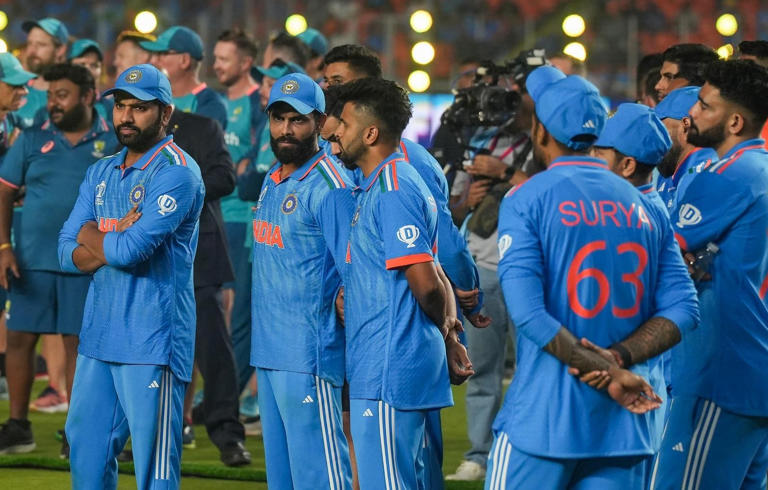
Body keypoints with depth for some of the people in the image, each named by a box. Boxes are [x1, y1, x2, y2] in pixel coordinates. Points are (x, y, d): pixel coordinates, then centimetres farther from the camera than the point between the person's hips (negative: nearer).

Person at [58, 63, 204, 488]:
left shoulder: (176, 173, -10)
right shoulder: (101, 173, 15)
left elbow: (131, 250, -20)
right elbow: (68, 253, 8)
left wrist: (92, 237, -1)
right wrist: (115, 242, -10)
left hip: (150, 343, -8)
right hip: (98, 337, 8)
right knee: (86, 454, 12)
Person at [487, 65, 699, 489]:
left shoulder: (526, 199, -3)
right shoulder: (646, 207, 10)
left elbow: (527, 311, -13)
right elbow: (682, 308, 2)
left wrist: (607, 373, -12)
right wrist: (619, 358, -7)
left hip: (544, 418, -4)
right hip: (629, 425, 4)